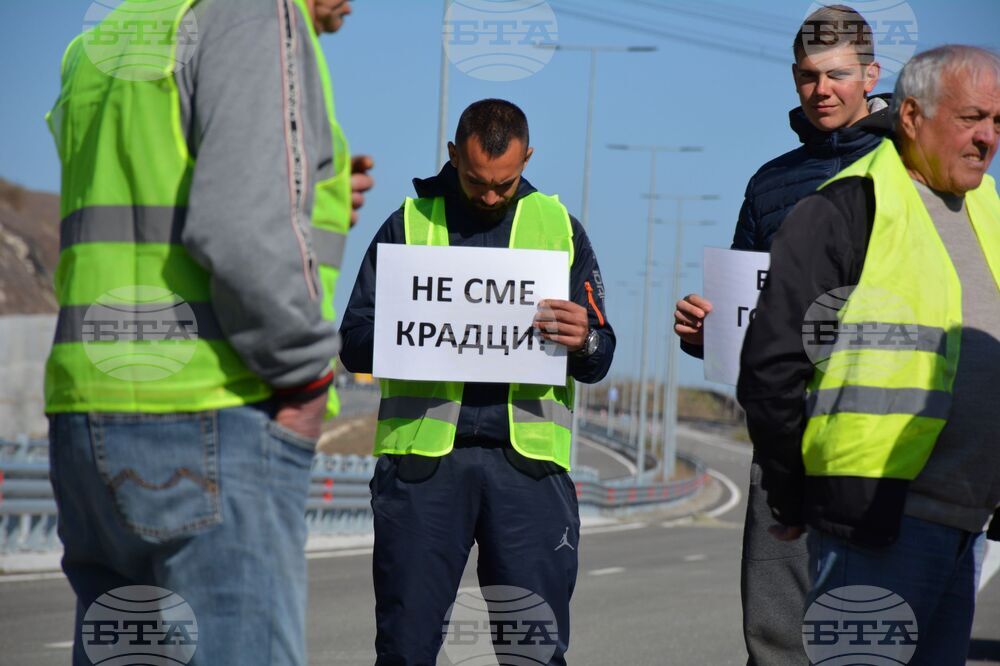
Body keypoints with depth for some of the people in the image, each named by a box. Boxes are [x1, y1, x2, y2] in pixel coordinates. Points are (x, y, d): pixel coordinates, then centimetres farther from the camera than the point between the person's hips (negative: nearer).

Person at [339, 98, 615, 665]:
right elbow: (354, 343, 6)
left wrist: (583, 342, -12)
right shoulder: (410, 224, 11)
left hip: (527, 456, 1)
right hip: (423, 454, -1)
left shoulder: (560, 228, 15)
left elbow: (600, 359, 12)